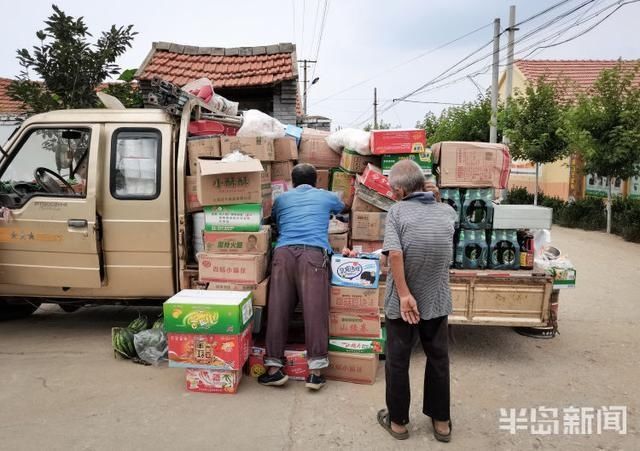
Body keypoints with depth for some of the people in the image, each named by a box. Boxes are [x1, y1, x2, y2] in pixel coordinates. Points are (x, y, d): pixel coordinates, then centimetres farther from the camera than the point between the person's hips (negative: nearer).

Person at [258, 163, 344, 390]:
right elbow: (342, 207, 47)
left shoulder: (281, 199, 26)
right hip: (314, 253, -1)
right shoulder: (326, 197, 25)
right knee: (315, 309, -5)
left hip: (283, 251, 2)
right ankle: (315, 371, -5)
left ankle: (274, 368, 4)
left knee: (277, 309, 2)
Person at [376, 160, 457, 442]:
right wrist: (436, 200, 16)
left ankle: (398, 421, 27)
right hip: (437, 300, 3)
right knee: (438, 359, 19)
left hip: (400, 301, -3)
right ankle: (441, 421, 31)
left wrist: (404, 294, -21)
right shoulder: (447, 212, 0)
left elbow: (395, 253, -24)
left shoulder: (397, 211, -11)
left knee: (397, 361, 13)